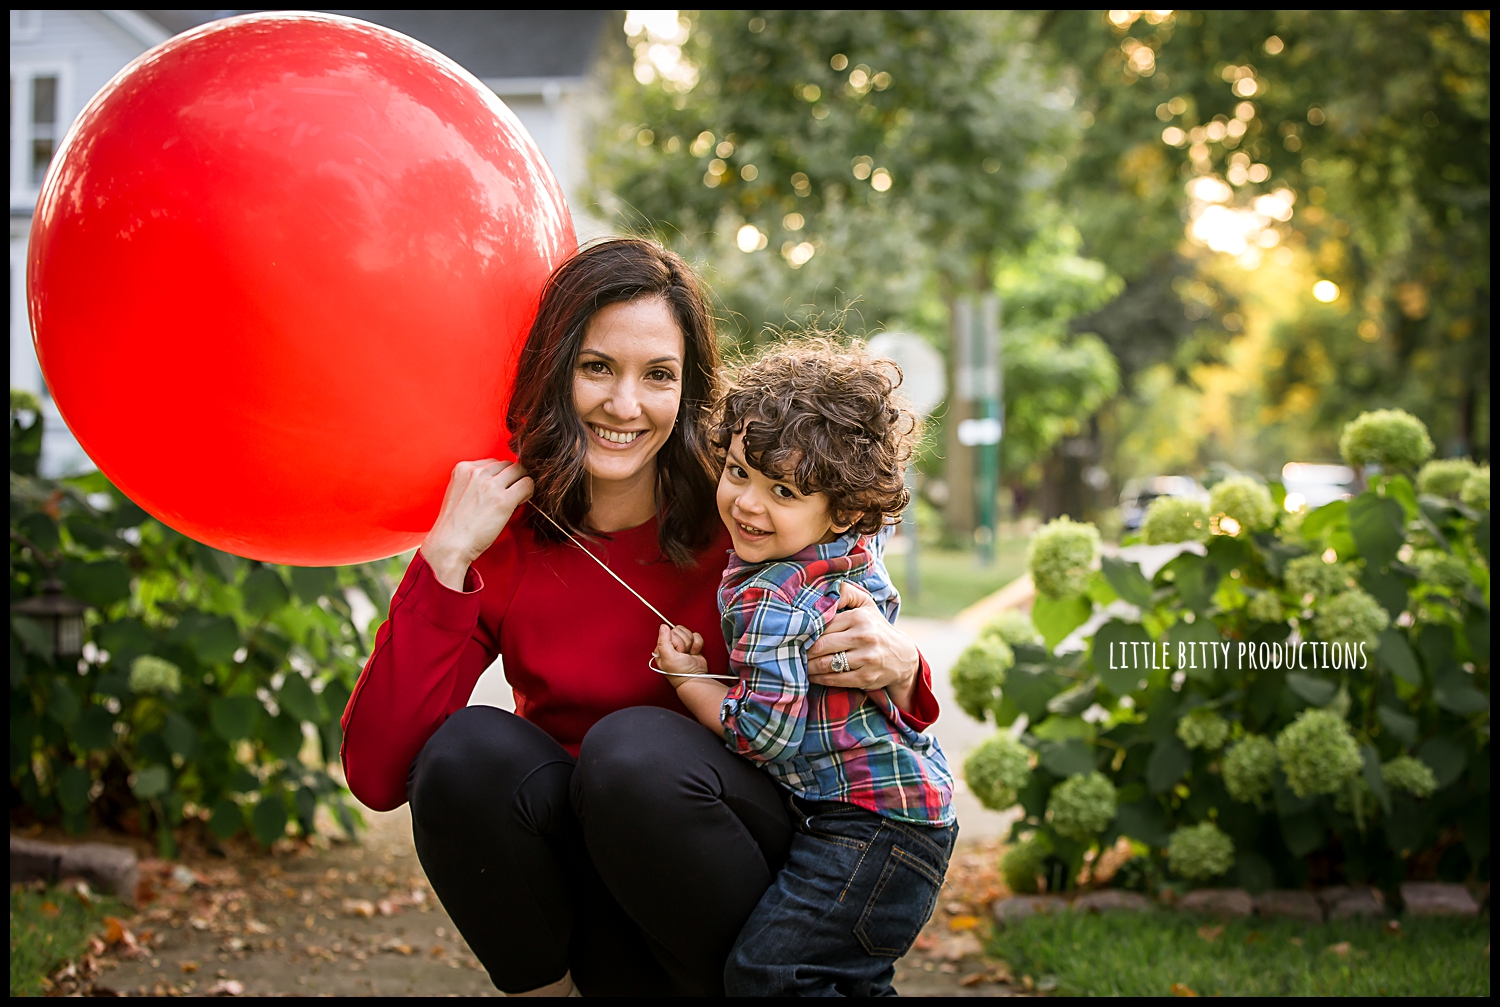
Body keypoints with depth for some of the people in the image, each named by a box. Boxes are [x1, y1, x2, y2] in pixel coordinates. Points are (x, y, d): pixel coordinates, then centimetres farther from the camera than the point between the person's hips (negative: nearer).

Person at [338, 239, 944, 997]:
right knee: (467, 753, -25)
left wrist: (897, 669, -24)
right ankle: (545, 988, -1)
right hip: (573, 900, 2)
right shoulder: (498, 531, -7)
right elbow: (377, 775, -18)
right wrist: (446, 556, -23)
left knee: (634, 749, -30)